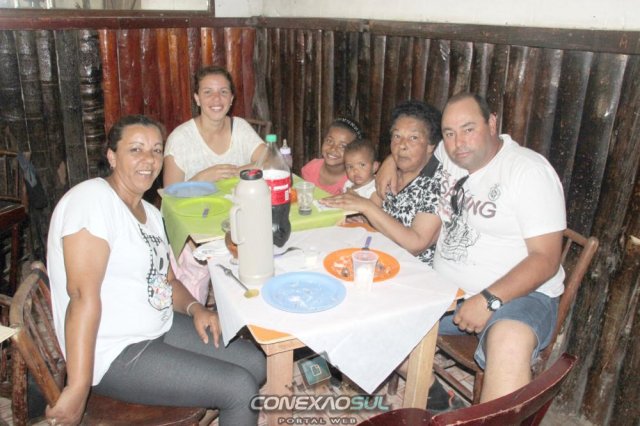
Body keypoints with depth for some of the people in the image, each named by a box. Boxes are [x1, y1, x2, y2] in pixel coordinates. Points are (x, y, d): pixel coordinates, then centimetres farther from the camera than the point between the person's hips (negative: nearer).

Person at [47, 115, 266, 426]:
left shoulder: (150, 212, 12)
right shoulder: (93, 198, -18)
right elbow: (83, 294, -25)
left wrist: (195, 308, -3)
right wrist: (79, 388, -27)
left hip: (161, 328, 9)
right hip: (115, 354, -9)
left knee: (254, 362, 7)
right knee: (240, 388, -13)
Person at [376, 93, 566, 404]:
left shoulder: (530, 171, -12)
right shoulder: (447, 156, 6)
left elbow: (545, 258, -16)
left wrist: (490, 300, -28)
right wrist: (391, 161, 7)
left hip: (517, 293, -7)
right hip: (445, 288, 7)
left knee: (509, 343, -39)